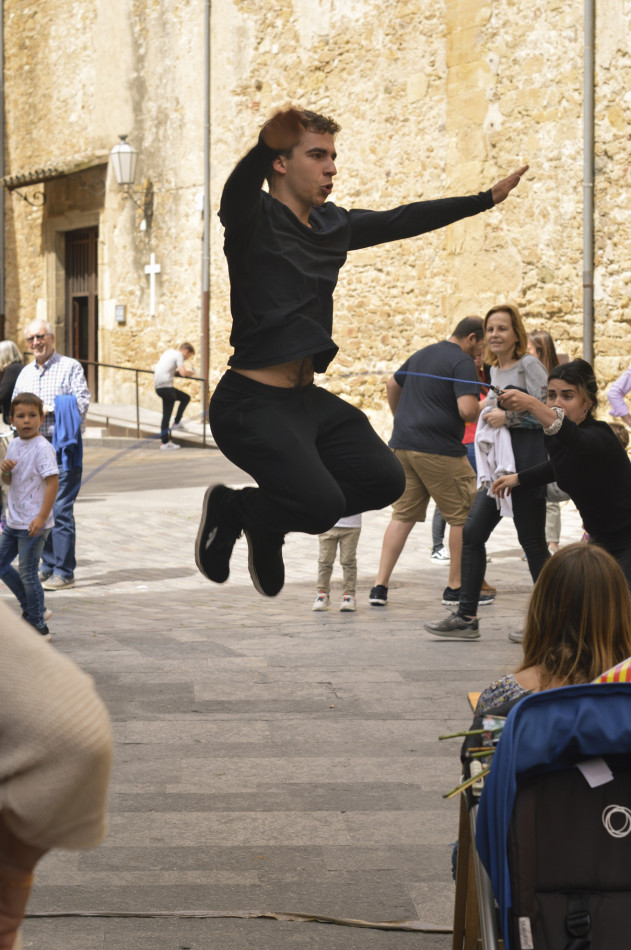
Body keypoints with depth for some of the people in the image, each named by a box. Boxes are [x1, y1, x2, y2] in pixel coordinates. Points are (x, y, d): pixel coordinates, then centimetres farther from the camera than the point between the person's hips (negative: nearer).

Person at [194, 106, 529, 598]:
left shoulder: (333, 225, 12)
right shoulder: (254, 217, -10)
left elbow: (401, 220, 24)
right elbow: (238, 189, -33)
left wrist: (487, 198, 27)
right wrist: (266, 145, -56)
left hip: (309, 399, 8)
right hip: (253, 403, -8)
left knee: (385, 480, 1)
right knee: (321, 505, -22)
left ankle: (263, 519, 18)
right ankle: (232, 507, 9)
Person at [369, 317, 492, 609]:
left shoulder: (422, 354, 18)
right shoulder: (462, 362, -9)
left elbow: (392, 385, 30)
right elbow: (467, 410, -21)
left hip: (402, 444, 8)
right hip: (438, 450, -8)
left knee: (403, 515, 10)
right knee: (463, 516, 5)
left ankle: (380, 585, 3)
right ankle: (456, 587, 9)